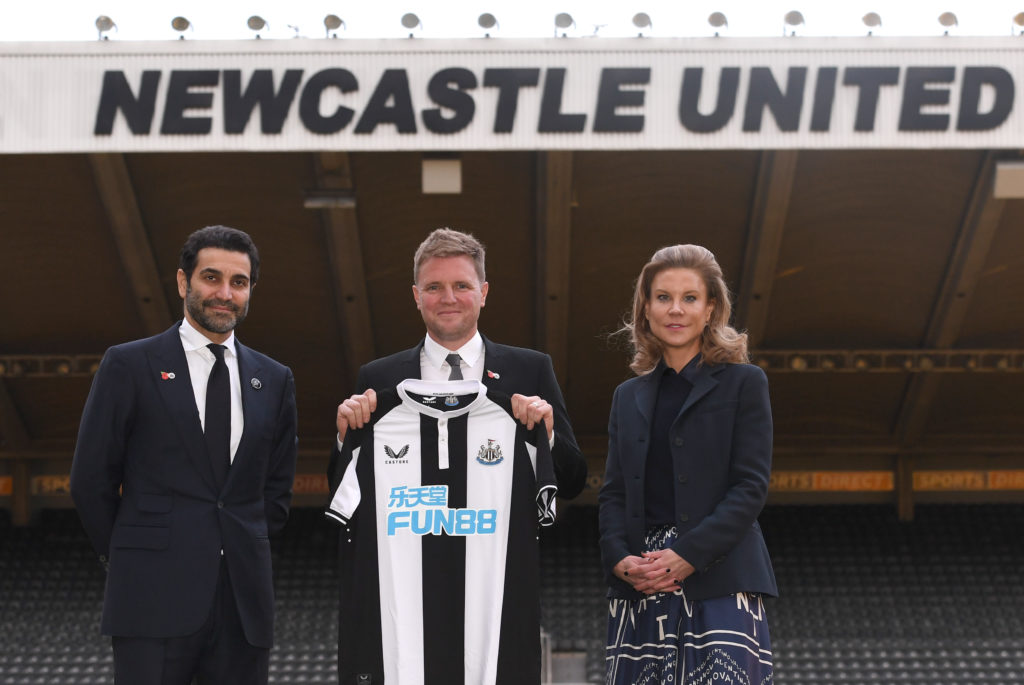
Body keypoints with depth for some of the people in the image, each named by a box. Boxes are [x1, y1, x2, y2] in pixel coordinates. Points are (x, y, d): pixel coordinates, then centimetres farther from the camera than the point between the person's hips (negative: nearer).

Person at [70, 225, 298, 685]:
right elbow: (91, 479, 3)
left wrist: (244, 554, 11)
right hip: (155, 598, -3)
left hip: (245, 601, 4)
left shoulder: (274, 380, 13)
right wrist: (127, 559, 6)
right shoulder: (129, 366, 2)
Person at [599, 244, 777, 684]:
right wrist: (620, 558, -6)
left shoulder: (743, 383, 5)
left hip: (719, 579, -4)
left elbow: (751, 486, -3)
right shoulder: (629, 397, 18)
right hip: (639, 585, 4)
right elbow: (612, 493, 14)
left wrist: (689, 555, -14)